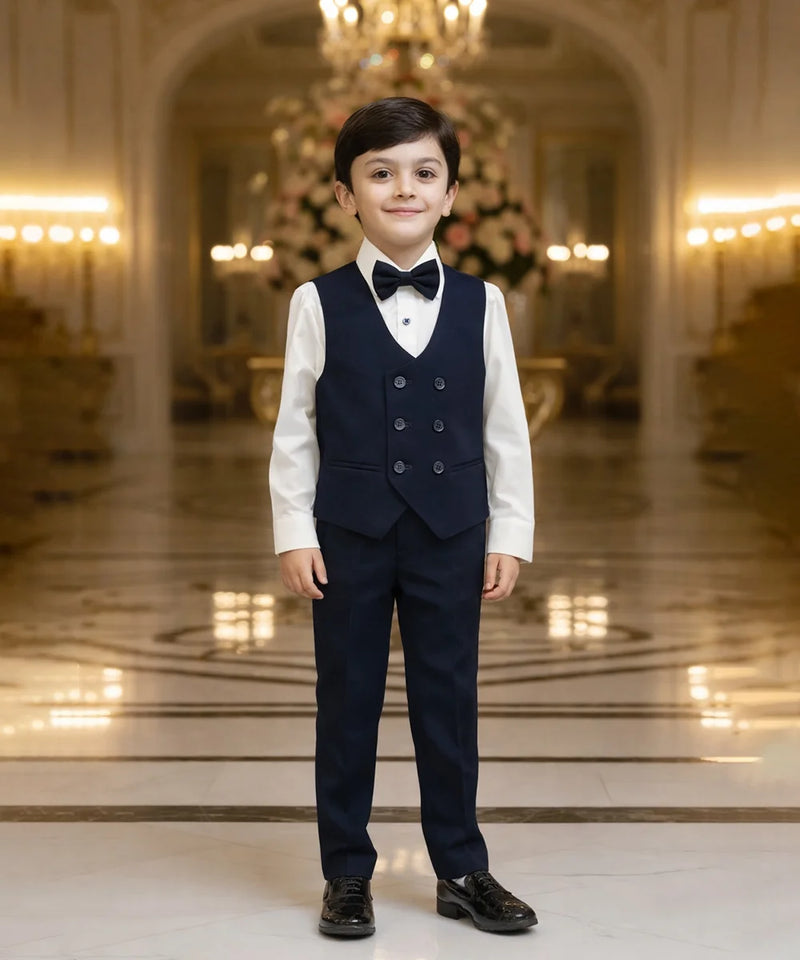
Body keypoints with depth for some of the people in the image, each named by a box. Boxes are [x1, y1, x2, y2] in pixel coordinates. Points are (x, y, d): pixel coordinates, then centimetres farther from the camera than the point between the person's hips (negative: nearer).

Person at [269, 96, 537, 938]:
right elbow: (294, 427, 0)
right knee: (347, 701, 8)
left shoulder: (479, 303, 2)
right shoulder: (319, 304, -2)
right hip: (349, 535, -1)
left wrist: (509, 535, 2)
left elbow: (506, 427, 4)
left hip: (450, 534, 1)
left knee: (449, 700, 8)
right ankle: (346, 874, 20)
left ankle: (461, 870, 22)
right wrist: (294, 532, -4)